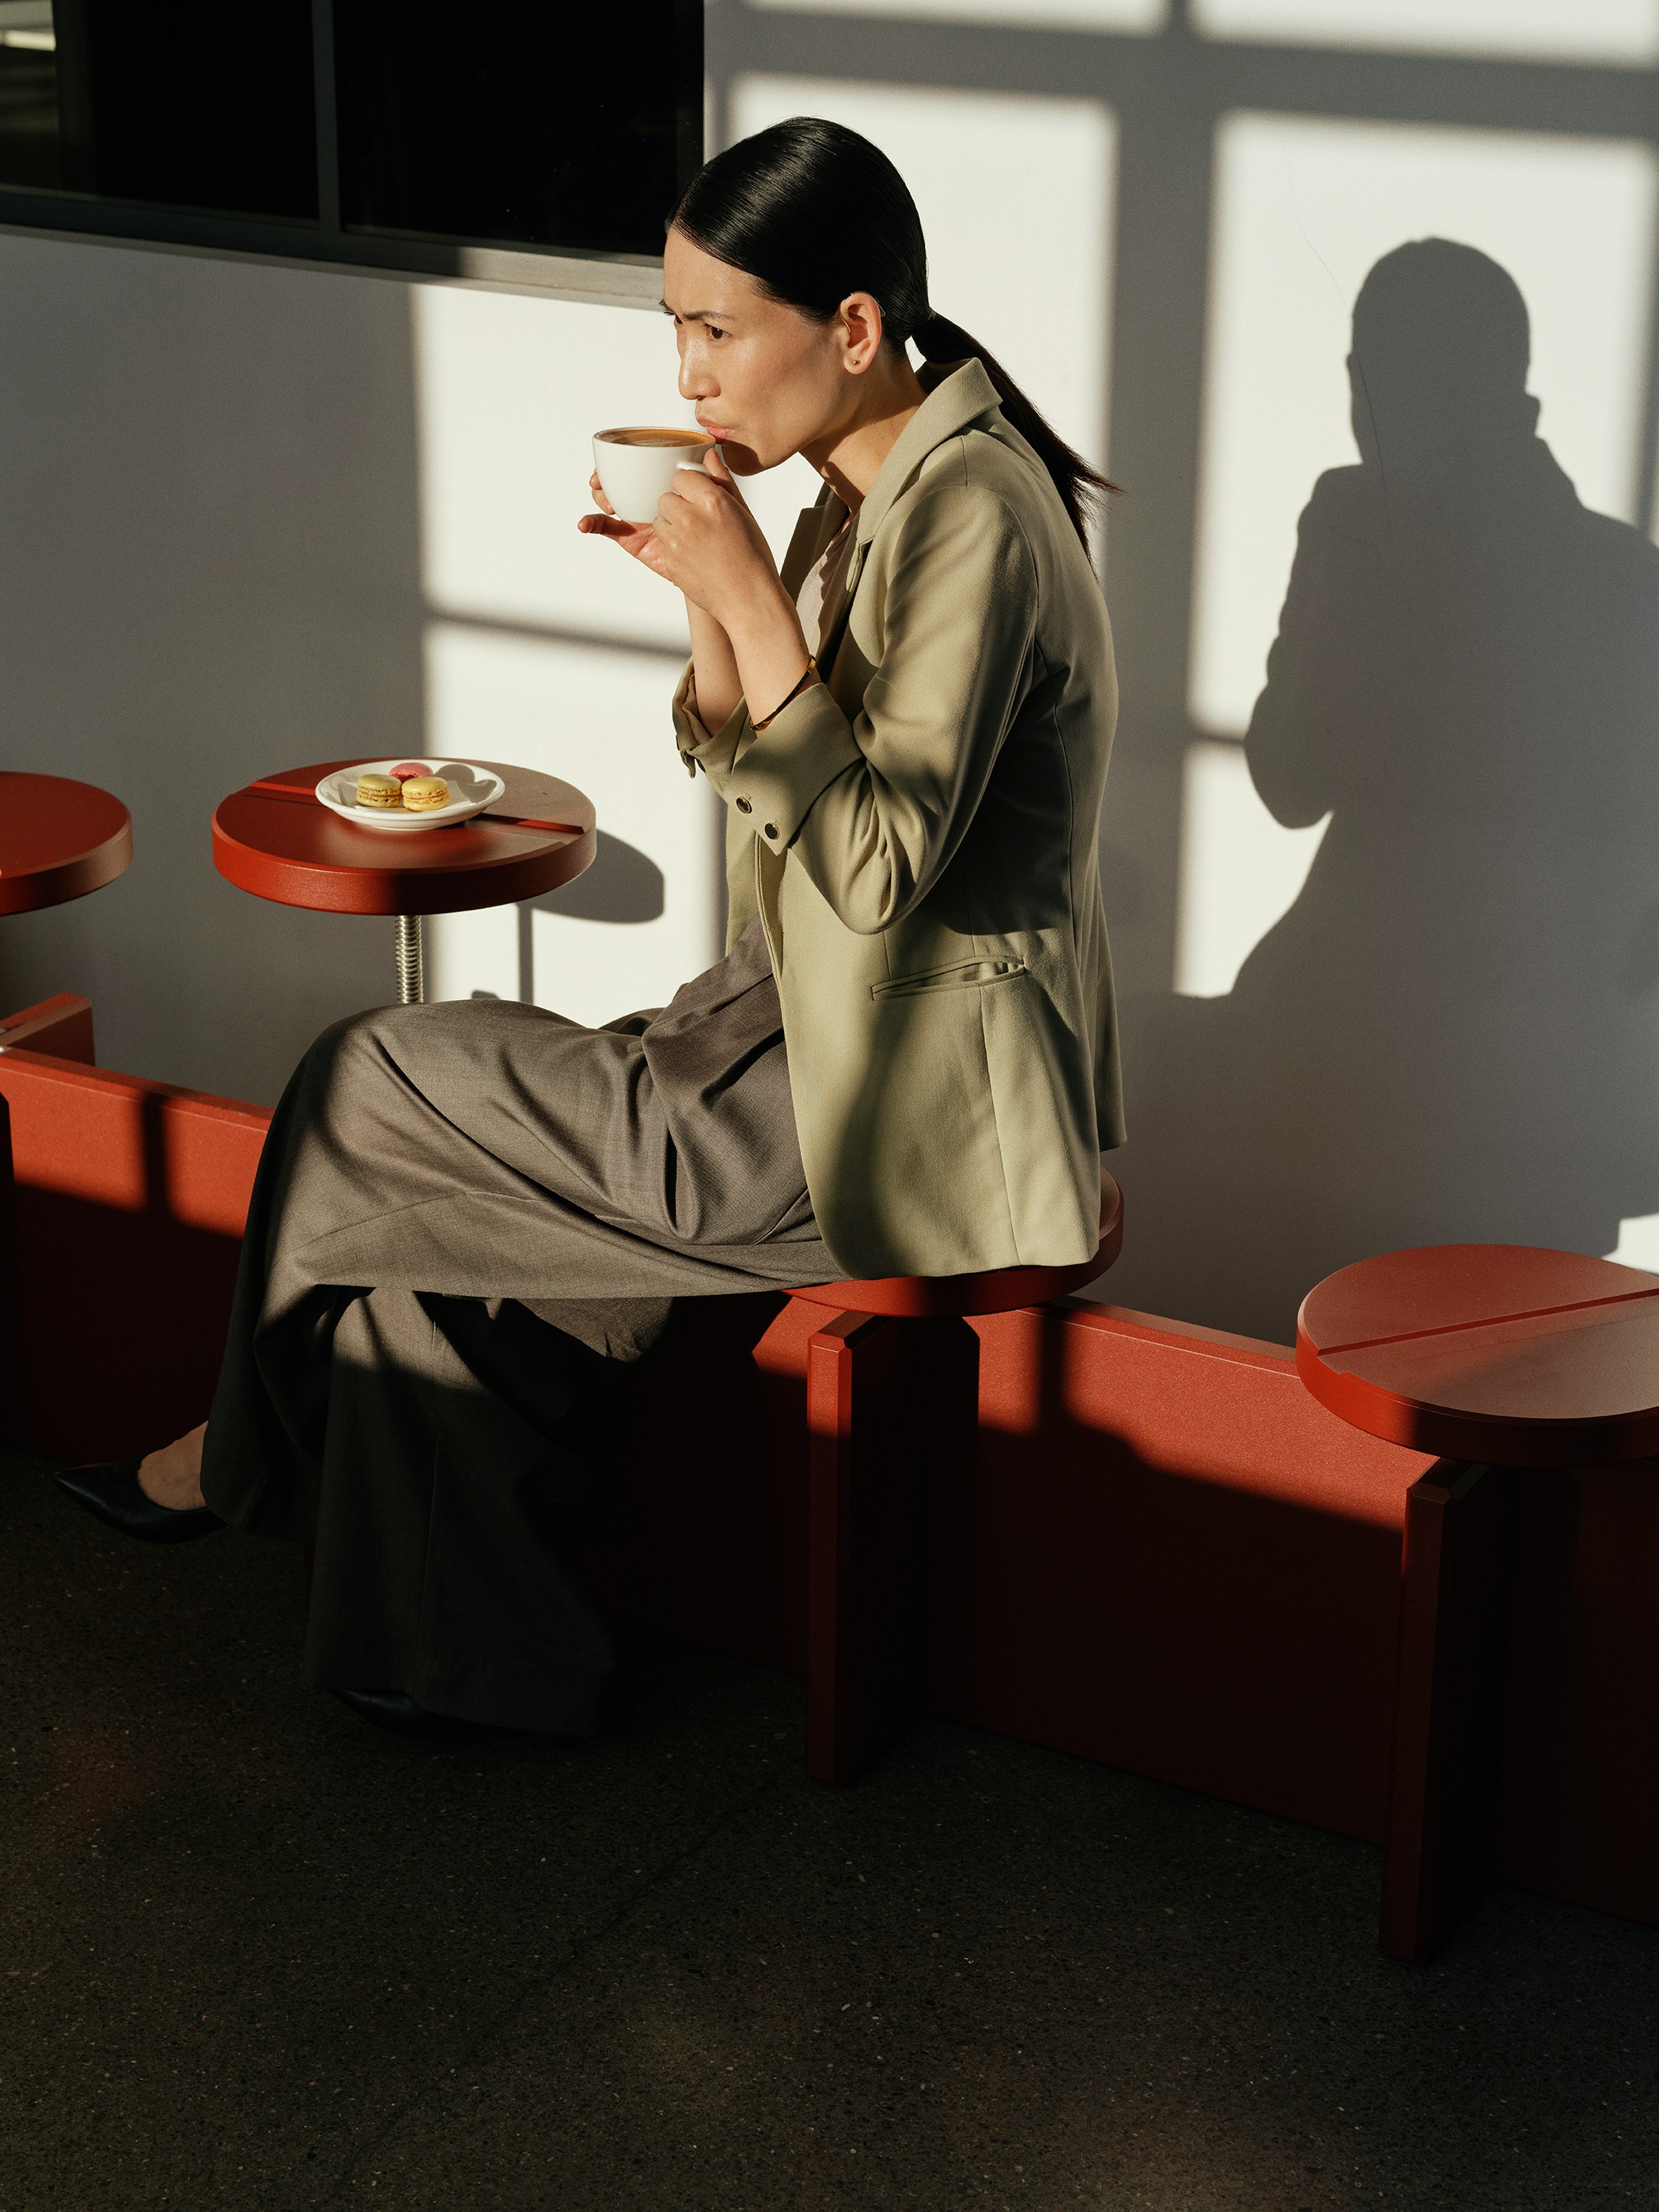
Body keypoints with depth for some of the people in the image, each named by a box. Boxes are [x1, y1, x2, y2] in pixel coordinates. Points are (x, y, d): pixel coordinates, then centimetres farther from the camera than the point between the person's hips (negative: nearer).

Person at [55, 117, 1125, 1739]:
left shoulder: (969, 513, -21)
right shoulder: (861, 495, 9)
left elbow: (876, 865, -25)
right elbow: (741, 768, 15)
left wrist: (752, 598, -24)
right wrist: (704, 587, -2)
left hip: (900, 1104, -9)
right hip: (813, 1020, 9)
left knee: (369, 1092, -4)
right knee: (435, 1203, 1)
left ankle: (246, 1460, 23)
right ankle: (451, 1655, 14)